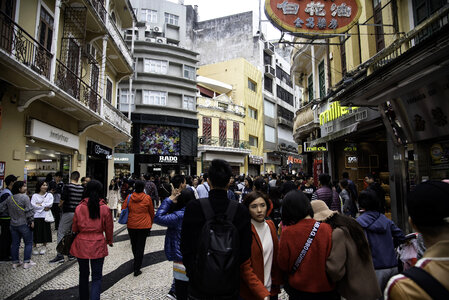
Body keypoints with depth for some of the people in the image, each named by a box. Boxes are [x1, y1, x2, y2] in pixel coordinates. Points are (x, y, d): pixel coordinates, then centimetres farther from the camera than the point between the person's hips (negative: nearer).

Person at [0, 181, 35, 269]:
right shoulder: (25, 197, -15)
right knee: (28, 243, 4)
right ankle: (26, 262, 5)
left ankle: (15, 262, 21)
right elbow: (29, 210, -16)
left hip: (13, 224, 7)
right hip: (24, 224, -6)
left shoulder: (9, 198, 5)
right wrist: (32, 221, -9)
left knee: (15, 243, 14)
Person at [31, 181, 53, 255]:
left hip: (46, 216, 1)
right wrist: (44, 208, -11)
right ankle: (35, 247, 17)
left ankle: (44, 247, 17)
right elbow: (33, 205, -10)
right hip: (36, 216, -1)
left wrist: (40, 204, -11)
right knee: (36, 232, 2)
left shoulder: (49, 195, 8)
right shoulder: (35, 195, 3)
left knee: (45, 231, 4)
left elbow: (50, 204, -6)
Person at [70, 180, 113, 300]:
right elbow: (109, 228, 0)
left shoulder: (79, 208, -7)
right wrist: (109, 241, 17)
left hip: (81, 244, 2)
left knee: (83, 274, 21)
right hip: (98, 245, -2)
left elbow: (74, 228, 5)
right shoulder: (105, 208, -10)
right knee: (97, 276, 7)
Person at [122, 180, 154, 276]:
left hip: (131, 225, 3)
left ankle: (137, 262, 39)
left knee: (134, 244, 20)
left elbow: (123, 210, 2)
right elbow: (152, 212, 1)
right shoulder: (147, 198, -9)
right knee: (140, 246, 3)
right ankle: (137, 269, 3)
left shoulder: (129, 197, -4)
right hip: (144, 226, -3)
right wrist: (151, 223, 17)